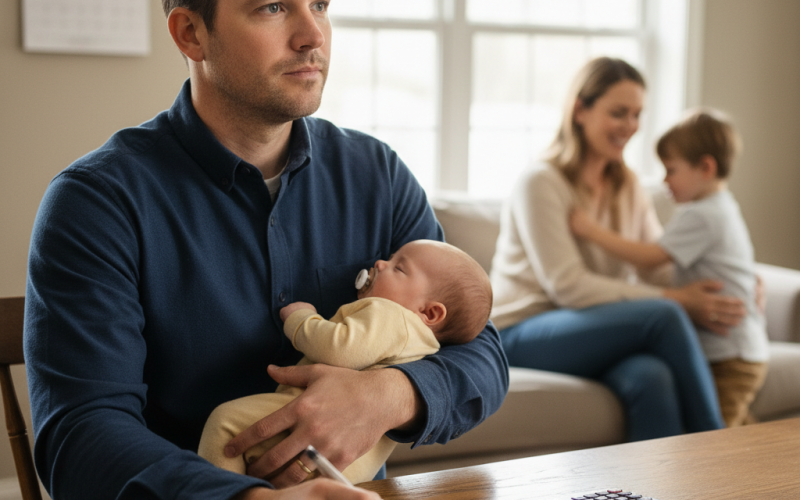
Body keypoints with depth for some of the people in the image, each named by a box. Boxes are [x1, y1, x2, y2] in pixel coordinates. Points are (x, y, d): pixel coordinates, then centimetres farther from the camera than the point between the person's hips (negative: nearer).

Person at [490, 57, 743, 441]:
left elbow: (659, 269, 4)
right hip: (522, 336, -5)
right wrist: (677, 300, -23)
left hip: (593, 334, 5)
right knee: (663, 316, -27)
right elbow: (567, 286, -19)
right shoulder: (540, 183, -10)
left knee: (651, 378, -32)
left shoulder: (628, 187, 14)